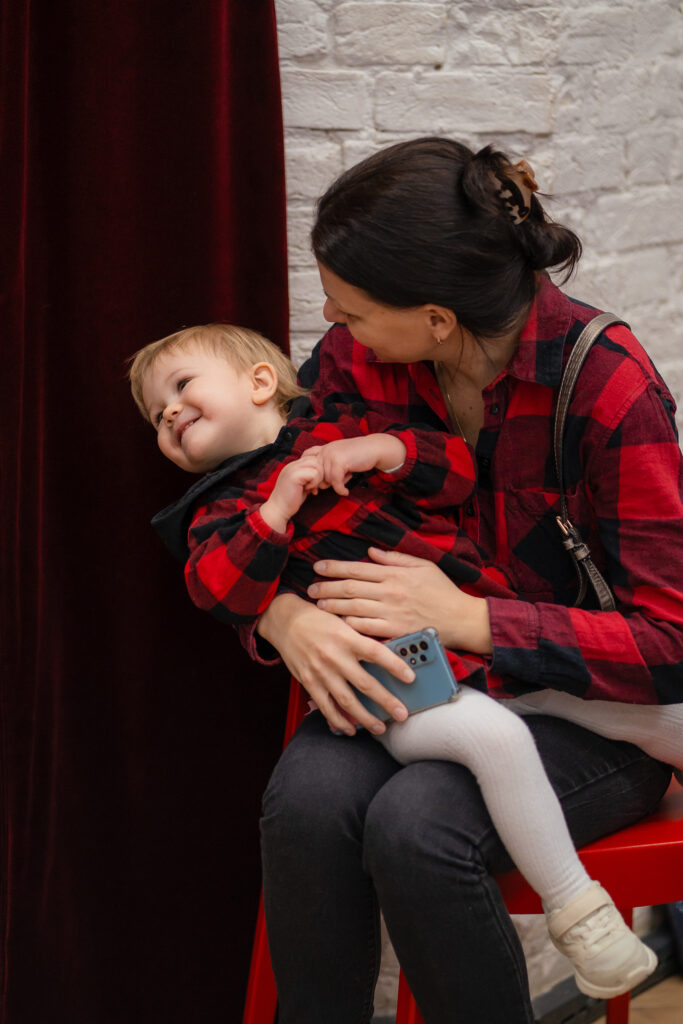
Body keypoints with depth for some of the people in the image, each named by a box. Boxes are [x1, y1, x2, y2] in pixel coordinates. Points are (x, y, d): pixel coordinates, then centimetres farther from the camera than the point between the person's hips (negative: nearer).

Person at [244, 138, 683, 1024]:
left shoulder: (605, 380, -20)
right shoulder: (358, 357, -6)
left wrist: (467, 618, -26)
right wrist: (284, 615, -21)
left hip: (582, 706, -4)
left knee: (416, 828, -32)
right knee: (307, 799, -28)